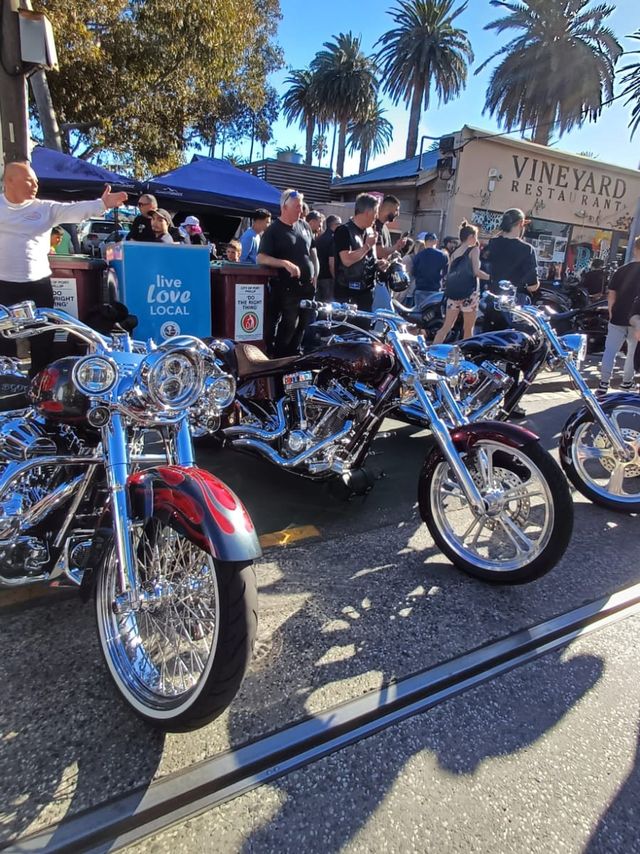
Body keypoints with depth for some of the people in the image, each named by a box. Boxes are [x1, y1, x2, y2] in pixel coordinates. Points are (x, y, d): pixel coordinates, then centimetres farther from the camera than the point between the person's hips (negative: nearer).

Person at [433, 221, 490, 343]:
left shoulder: (454, 253, 16)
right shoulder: (474, 249, -2)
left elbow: (449, 274, 13)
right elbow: (476, 271, -13)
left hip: (452, 291, 6)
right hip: (468, 292, -6)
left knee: (446, 327, 6)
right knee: (468, 329, 3)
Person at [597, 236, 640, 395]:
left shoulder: (621, 271, 4)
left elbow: (611, 295, 4)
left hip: (618, 319, 2)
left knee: (610, 351, 3)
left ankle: (604, 383, -4)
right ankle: (626, 383, 23)